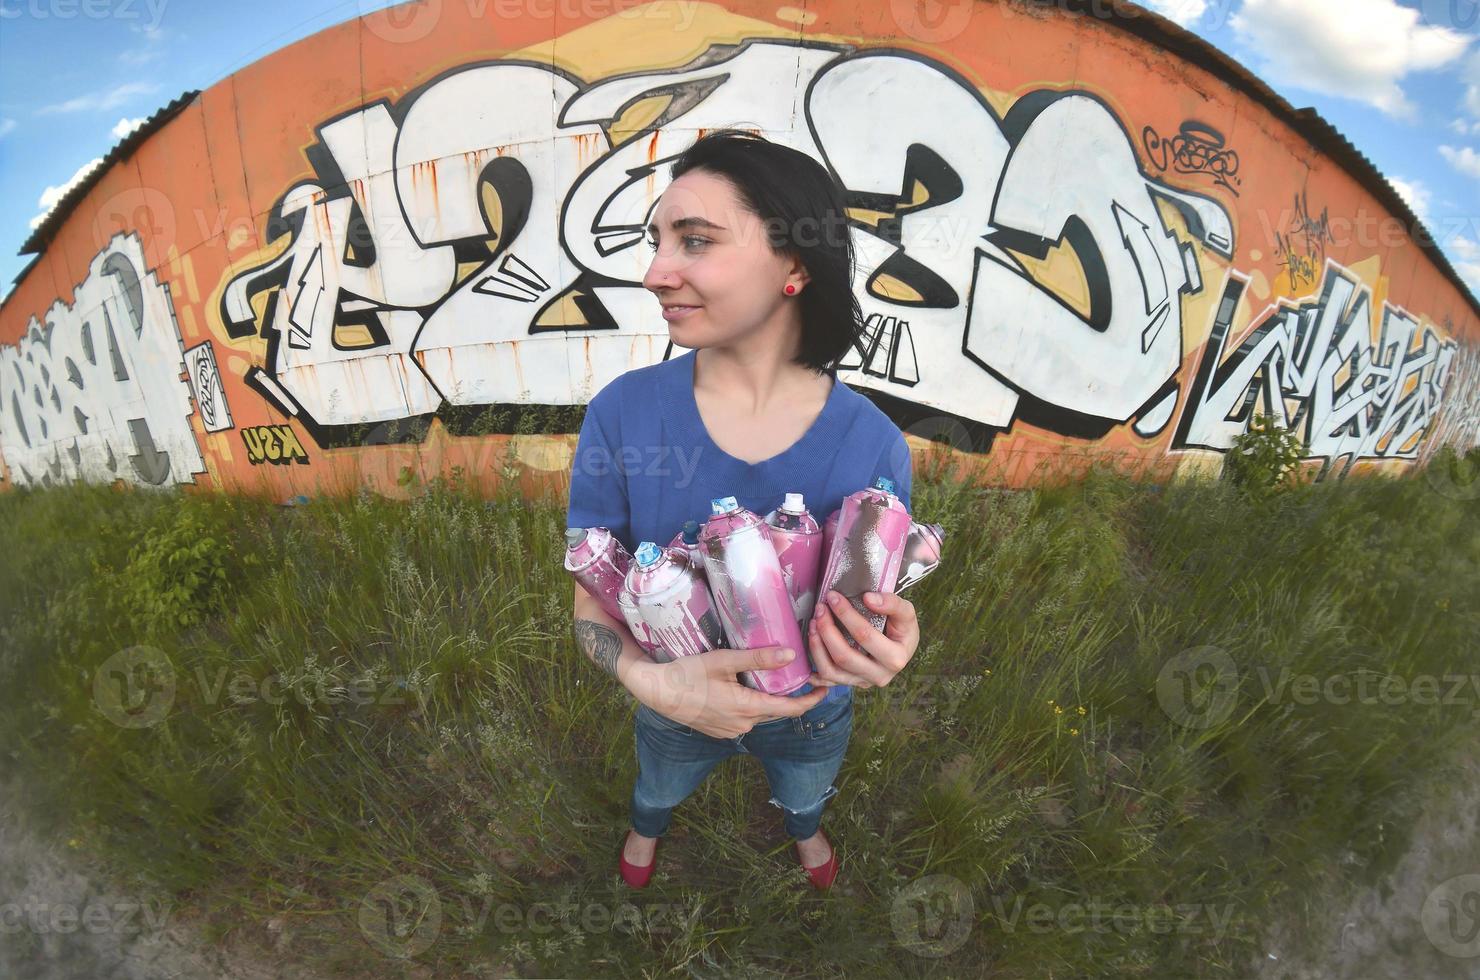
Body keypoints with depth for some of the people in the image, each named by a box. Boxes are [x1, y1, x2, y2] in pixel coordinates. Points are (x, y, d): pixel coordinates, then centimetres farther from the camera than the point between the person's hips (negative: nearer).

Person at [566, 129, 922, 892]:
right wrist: (654, 680, -39)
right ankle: (646, 828, 74)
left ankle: (803, 829, 74)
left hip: (813, 714, 1)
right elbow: (592, 606, -18)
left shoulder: (872, 444, -27)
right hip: (675, 707, 0)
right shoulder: (622, 413, -27)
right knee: (660, 789, 35)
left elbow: (875, 603, -13)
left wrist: (887, 647, -37)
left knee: (805, 793, 36)